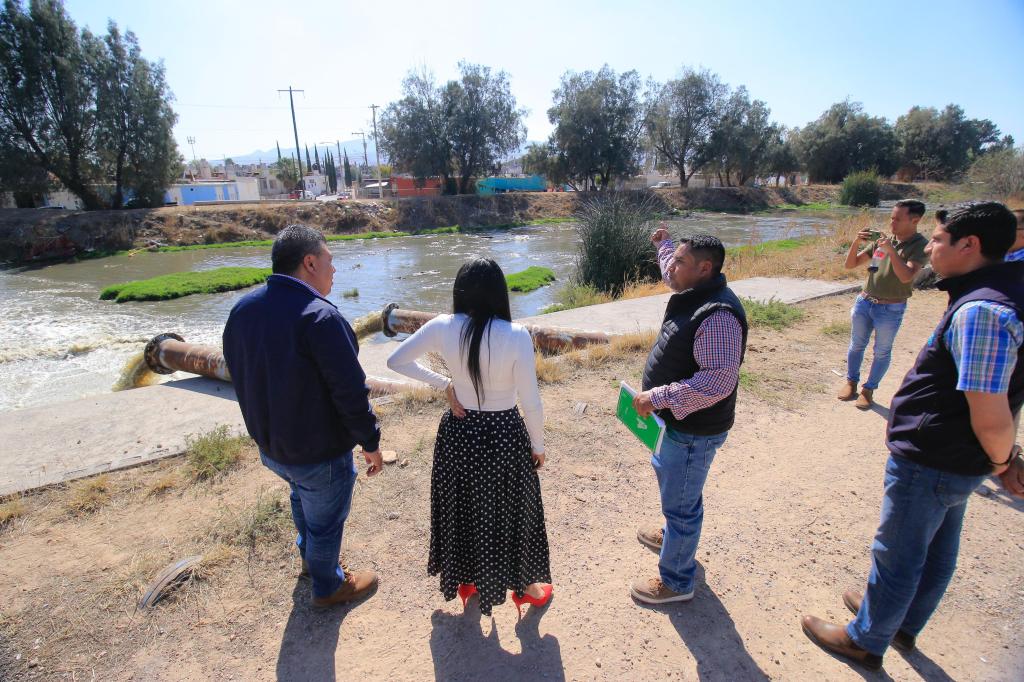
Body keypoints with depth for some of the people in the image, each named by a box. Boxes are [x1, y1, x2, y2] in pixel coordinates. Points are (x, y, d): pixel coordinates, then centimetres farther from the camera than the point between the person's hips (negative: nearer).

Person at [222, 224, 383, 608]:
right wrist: (370, 442, -12)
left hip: (269, 445, 8)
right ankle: (328, 587, 41)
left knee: (302, 496, 34)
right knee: (325, 519, 17)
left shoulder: (242, 310, -2)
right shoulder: (319, 316, -28)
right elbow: (350, 391, -26)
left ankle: (309, 557, 57)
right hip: (320, 453, -8)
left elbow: (239, 376, 9)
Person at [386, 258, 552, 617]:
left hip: (458, 433, 3)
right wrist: (538, 444, 0)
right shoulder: (516, 336, -22)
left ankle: (466, 582, 46)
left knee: (460, 508, 23)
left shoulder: (442, 328, -13)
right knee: (511, 511, 19)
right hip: (504, 436, -3)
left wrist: (444, 384, -1)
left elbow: (396, 361, -3)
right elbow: (530, 402, -16)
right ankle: (524, 588, 42)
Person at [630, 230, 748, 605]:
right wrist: (663, 243, 39)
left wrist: (659, 396, -33)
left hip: (694, 430, -11)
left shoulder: (717, 316, -29)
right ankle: (673, 536, 56)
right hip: (678, 420, 11)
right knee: (668, 475, 31)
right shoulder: (693, 295, 2)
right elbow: (672, 273, 27)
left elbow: (719, 379, -33)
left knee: (680, 502, 6)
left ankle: (676, 581, 28)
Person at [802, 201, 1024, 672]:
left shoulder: (980, 312, -29)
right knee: (936, 552, 26)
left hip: (928, 465, -10)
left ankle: (865, 640, 33)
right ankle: (905, 624, 48)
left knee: (897, 557, 11)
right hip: (956, 463, 10)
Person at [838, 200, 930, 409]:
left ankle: (868, 389, 20)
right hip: (864, 302, 4)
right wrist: (856, 243, -11)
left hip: (891, 309, -4)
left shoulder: (920, 246, -11)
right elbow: (850, 264, 5)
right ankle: (851, 382, 27)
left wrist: (891, 250, -29)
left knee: (882, 352, 8)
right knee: (857, 345, 13)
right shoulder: (881, 240, 3)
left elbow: (906, 276, -25)